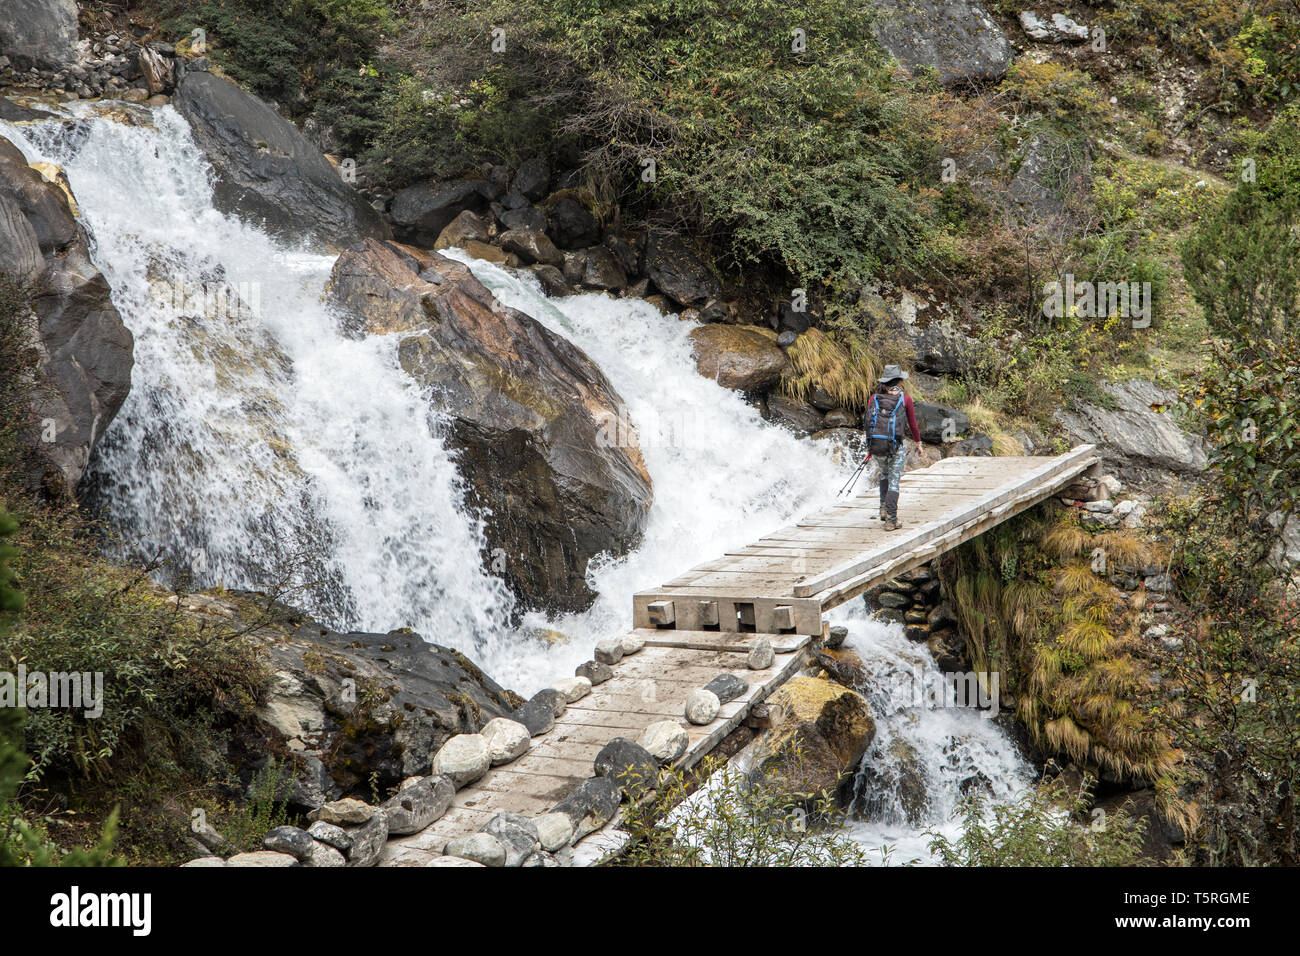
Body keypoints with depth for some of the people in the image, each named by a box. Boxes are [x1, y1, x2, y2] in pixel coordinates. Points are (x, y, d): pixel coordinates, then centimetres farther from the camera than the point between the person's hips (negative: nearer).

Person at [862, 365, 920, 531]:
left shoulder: (874, 397, 6)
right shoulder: (905, 398, 0)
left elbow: (866, 422, 9)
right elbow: (912, 424, 8)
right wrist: (918, 441, 25)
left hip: (875, 446, 3)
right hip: (896, 446, -3)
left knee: (884, 474, 29)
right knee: (894, 481, 6)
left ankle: (884, 509, 23)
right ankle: (891, 521, 3)